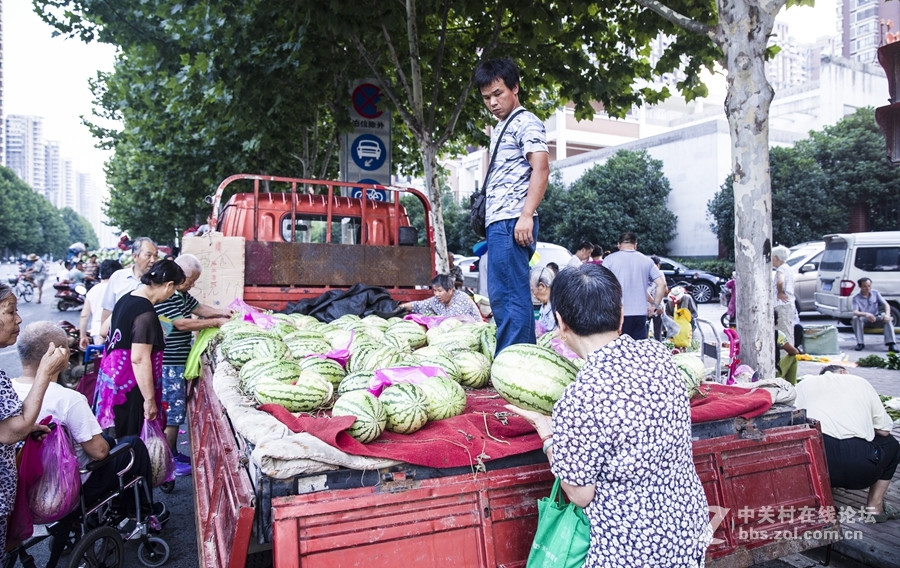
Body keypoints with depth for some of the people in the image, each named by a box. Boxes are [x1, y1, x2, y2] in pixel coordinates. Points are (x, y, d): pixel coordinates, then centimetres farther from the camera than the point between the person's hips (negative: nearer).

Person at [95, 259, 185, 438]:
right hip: (129, 387, -9)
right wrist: (149, 399, -22)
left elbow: (104, 330, 20)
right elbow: (139, 359, -26)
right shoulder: (146, 314, -23)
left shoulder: (127, 298, 5)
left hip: (113, 379, 9)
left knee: (119, 438, 19)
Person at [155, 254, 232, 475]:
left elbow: (198, 308, 20)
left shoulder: (182, 294, 10)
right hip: (168, 365, -10)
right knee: (171, 410, -1)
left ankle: (173, 452, 30)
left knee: (177, 408, 18)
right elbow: (182, 324, -24)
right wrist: (215, 323, -20)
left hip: (180, 361, 10)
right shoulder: (163, 297, -21)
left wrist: (221, 312, 2)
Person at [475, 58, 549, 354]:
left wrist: (526, 216, -23)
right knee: (515, 295, 11)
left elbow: (541, 169, -15)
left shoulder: (526, 123, -3)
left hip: (511, 221, -10)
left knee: (506, 296, -12)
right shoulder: (500, 128, 24)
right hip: (499, 221, 10)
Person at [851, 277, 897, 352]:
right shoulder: (856, 298, -8)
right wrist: (866, 314, -44)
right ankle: (860, 343, -24)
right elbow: (855, 312, -22)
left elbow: (886, 304, -5)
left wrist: (887, 314, -27)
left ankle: (891, 343, -32)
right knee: (855, 318, -33)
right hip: (864, 321, -2)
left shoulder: (876, 293, 2)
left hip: (875, 319, 2)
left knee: (888, 319, -26)